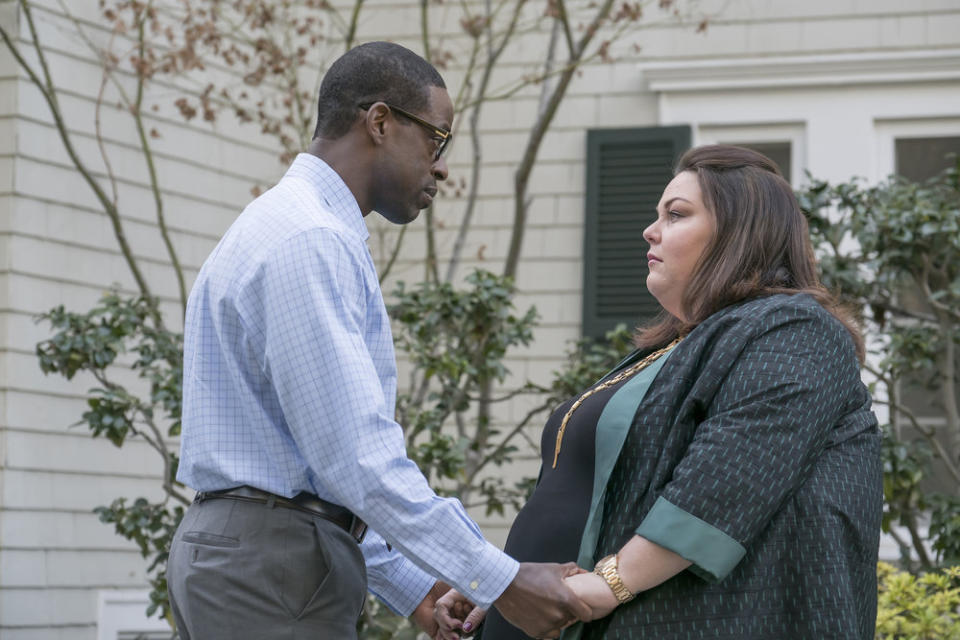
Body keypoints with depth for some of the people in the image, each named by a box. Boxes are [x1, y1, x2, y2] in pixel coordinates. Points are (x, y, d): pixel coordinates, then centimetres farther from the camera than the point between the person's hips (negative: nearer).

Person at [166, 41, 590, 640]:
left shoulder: (285, 227, 20)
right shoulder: (310, 242, -14)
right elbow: (353, 454, -22)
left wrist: (408, 586, 20)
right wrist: (502, 580, -19)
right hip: (274, 568, -10)